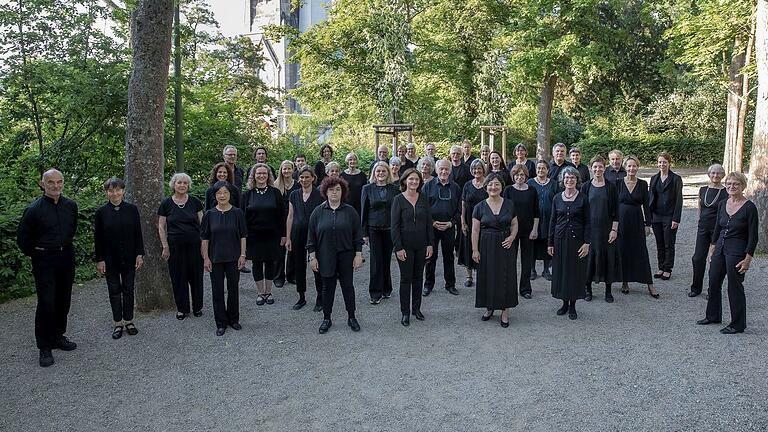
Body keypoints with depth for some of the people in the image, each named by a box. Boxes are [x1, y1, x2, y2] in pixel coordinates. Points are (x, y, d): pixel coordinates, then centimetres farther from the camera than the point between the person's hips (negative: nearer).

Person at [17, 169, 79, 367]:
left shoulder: (71, 205, 2)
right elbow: (22, 238, -1)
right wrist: (35, 254, 7)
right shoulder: (34, 209, -12)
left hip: (66, 257, 5)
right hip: (44, 260, -5)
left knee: (63, 300, 12)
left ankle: (58, 336, 28)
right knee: (46, 303, -6)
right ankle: (45, 347, 4)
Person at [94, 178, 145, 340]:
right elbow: (97, 238, -1)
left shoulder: (132, 209, -1)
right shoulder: (101, 212, -4)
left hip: (129, 258, 1)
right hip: (110, 259, -1)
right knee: (114, 290, 7)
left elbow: (138, 234, 2)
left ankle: (129, 321, 20)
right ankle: (118, 323, 17)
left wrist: (140, 254, -2)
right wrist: (99, 260, -4)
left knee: (128, 289, 8)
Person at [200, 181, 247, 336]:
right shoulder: (210, 214, -1)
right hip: (215, 258, 0)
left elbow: (243, 236, 1)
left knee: (233, 289, 8)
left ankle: (233, 319, 25)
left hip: (233, 258, 0)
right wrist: (206, 258, -3)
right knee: (217, 290, 5)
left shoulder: (237, 213, -2)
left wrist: (242, 255, -4)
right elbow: (204, 238, 2)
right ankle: (221, 323, 16)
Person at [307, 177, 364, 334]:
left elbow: (357, 234, 2)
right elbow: (312, 236, 3)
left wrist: (358, 255, -3)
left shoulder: (350, 211, 1)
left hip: (346, 256, 0)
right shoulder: (318, 212, 1)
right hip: (326, 257, 0)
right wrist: (312, 256, -2)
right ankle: (326, 319, 20)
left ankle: (351, 317, 19)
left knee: (348, 286, 5)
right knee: (327, 287, 8)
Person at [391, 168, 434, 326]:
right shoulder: (398, 199, -7)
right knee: (406, 278, 2)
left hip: (421, 245, 4)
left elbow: (429, 223, 7)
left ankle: (416, 308, 24)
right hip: (405, 245, -3)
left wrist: (430, 244, 2)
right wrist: (398, 247, -13)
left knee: (418, 277, 11)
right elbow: (394, 225, -9)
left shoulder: (424, 199, 4)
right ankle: (405, 312, 12)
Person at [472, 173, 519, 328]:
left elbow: (514, 224, 8)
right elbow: (475, 230, -1)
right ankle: (489, 307, 23)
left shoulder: (509, 204, 3)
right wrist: (475, 250, -6)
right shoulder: (480, 207, -1)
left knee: (505, 276, 2)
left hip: (504, 245, 0)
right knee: (487, 276, 6)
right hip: (486, 246, 0)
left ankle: (505, 311, 11)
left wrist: (512, 237, -11)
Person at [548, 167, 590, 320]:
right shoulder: (557, 198, 4)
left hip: (577, 239, -2)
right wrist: (550, 243, 3)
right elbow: (553, 221, 7)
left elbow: (587, 223, -2)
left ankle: (572, 306, 15)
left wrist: (586, 243, -10)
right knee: (561, 271, 6)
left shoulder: (583, 199, -2)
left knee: (575, 271, 3)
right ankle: (565, 303, 21)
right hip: (560, 238, 2)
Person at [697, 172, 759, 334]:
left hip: (737, 251, -6)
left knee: (735, 287, 1)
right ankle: (713, 316, 31)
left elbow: (753, 236, -12)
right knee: (714, 283, 13)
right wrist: (712, 250, 12)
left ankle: (738, 325, 14)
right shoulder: (723, 205, 6)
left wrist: (748, 259, -15)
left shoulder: (749, 207, -12)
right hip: (720, 248, 7)